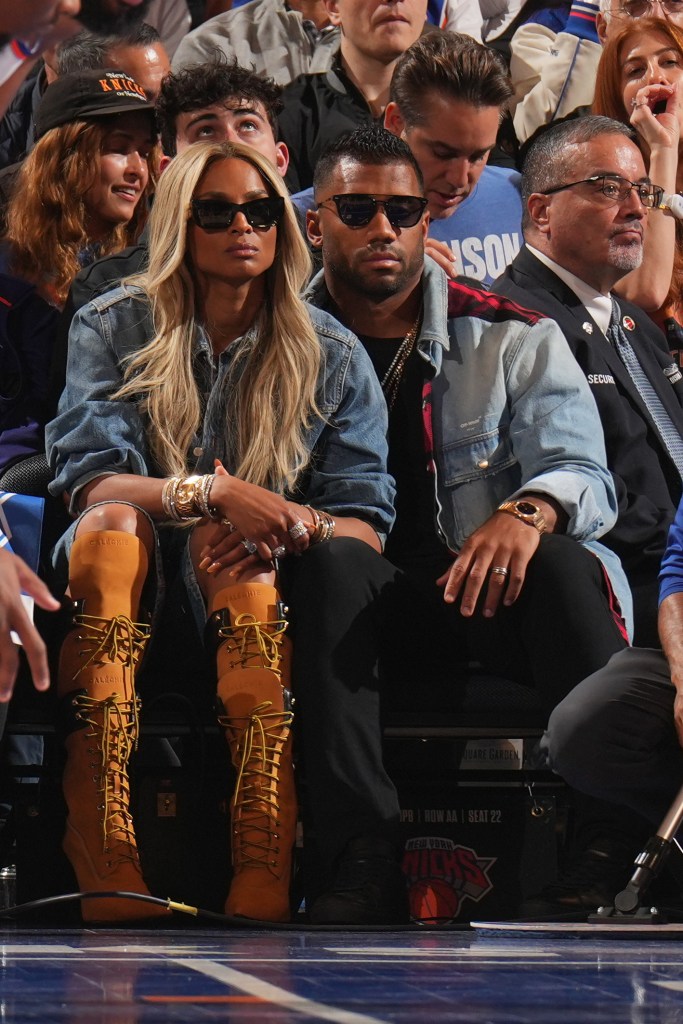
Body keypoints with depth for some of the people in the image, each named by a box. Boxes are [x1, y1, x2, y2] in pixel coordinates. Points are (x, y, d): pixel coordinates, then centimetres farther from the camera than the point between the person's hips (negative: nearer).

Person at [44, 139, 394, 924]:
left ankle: (265, 865, -52)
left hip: (262, 582, 0)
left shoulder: (330, 354, 9)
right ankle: (101, 863, -50)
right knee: (115, 523, -35)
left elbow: (366, 521, 1)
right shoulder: (112, 329, 7)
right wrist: (210, 493, -26)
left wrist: (292, 523, -23)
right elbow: (87, 478, -9)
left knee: (283, 551, -35)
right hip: (131, 578, 0)